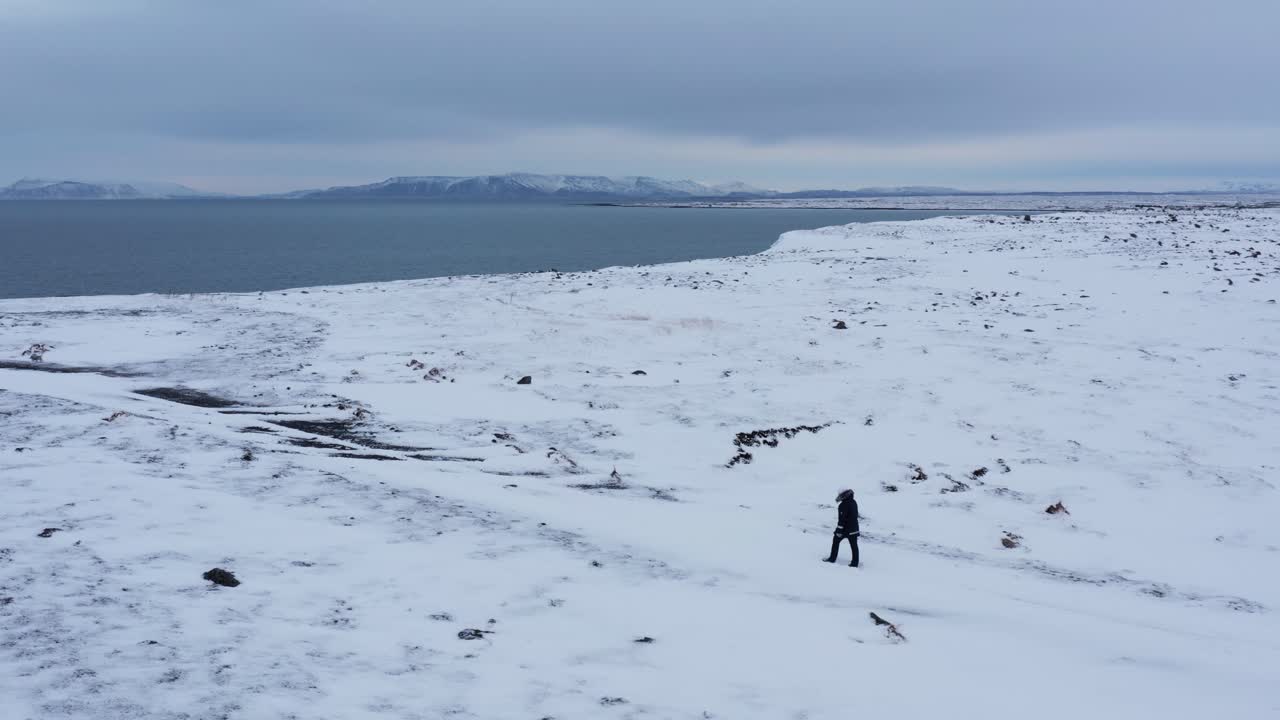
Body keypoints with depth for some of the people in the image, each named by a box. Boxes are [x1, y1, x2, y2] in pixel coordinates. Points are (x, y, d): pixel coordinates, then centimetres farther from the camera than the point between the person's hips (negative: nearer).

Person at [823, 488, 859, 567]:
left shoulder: (843, 505, -20)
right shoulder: (854, 502, 6)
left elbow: (842, 518, -21)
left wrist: (839, 530, -17)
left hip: (844, 528, -7)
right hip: (854, 529, 7)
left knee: (836, 541, 11)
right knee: (854, 545, 7)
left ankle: (832, 558, 15)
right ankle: (855, 562, 9)